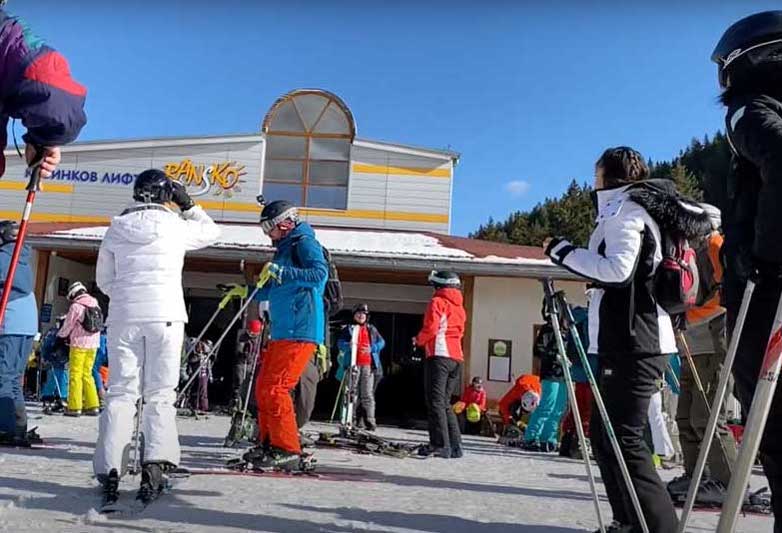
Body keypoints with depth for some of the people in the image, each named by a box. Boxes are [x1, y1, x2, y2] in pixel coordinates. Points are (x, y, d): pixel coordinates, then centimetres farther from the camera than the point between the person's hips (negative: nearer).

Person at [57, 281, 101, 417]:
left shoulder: (76, 306, -9)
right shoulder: (95, 304, 9)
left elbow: (67, 326, -3)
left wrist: (59, 335, 18)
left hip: (79, 344, -6)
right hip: (93, 344, 6)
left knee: (76, 375, 0)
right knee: (87, 374, 12)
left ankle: (74, 407, -1)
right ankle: (93, 406, 8)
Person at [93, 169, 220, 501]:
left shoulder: (117, 228, 8)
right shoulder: (176, 226, -1)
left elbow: (104, 279, 13)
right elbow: (212, 232, 19)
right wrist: (188, 205, 20)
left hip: (123, 316, 3)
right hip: (165, 316, -2)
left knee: (121, 391, 7)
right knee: (160, 394, 1)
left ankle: (108, 469, 3)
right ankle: (155, 462, -12)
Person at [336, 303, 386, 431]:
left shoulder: (372, 329, 18)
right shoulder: (348, 329, 14)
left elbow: (381, 342, 12)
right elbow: (340, 343, 4)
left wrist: (371, 349, -6)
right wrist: (349, 346, -17)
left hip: (368, 365, 0)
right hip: (353, 364, 0)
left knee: (368, 394, -6)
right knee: (353, 393, 0)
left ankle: (370, 422, -9)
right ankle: (355, 420, 5)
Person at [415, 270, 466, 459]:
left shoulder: (437, 302, -2)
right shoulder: (459, 306, 22)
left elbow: (430, 328, -13)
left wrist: (418, 340, 6)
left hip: (439, 355, -8)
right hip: (456, 357, 8)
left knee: (436, 402, -8)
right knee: (445, 403, 13)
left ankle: (440, 445, -13)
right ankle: (455, 446, 11)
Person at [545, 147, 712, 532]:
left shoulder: (625, 208, -6)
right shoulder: (642, 209, 23)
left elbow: (617, 270, -20)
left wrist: (564, 251, -11)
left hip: (632, 343, -10)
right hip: (633, 340, 10)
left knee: (623, 438, -11)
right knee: (605, 433, 13)